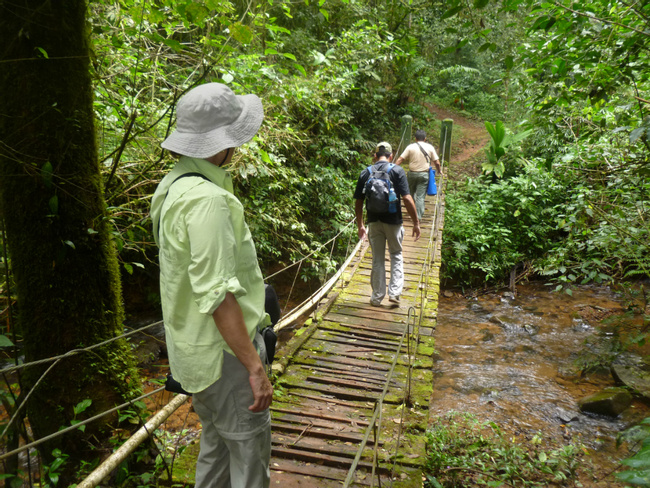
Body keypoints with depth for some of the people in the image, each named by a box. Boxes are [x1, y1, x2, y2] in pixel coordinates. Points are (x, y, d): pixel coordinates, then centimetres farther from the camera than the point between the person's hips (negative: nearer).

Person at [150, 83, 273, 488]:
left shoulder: (175, 184, 6)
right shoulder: (207, 200, -25)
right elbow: (217, 294, -28)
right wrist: (255, 367, -23)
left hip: (196, 346, 10)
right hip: (224, 350, -10)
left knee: (217, 447, 25)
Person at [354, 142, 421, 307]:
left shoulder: (365, 173, 3)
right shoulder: (397, 171, -5)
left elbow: (358, 202, 5)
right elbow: (407, 198, -12)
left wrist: (360, 226, 14)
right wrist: (416, 222, -6)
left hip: (374, 221, 2)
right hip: (393, 221, -2)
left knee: (377, 260, 12)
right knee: (396, 256, 16)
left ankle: (377, 297, 18)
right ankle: (394, 293, 8)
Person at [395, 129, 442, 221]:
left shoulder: (410, 147, -1)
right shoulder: (430, 147, 1)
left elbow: (400, 159, -5)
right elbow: (436, 162, 3)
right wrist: (439, 171, 20)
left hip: (412, 173, 0)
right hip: (424, 174, 0)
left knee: (411, 193, 20)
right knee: (420, 196, 0)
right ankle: (418, 216, -1)